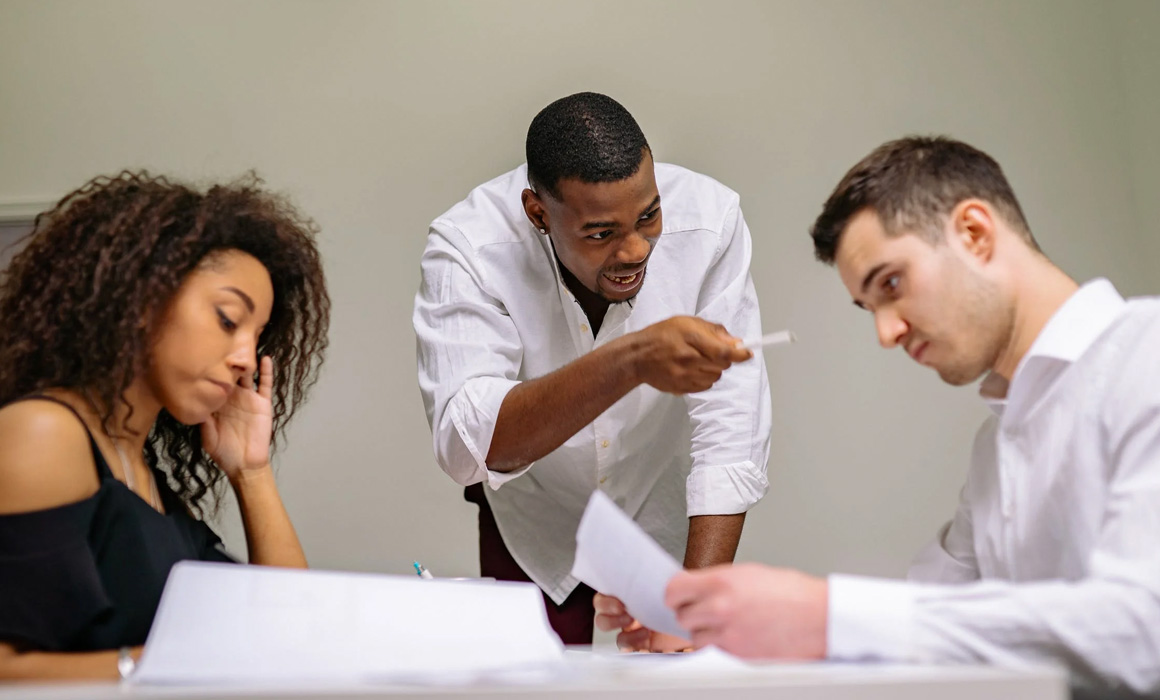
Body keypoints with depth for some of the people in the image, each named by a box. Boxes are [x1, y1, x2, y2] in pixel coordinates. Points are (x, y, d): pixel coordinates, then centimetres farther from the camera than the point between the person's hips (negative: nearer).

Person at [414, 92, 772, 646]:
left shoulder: (709, 220, -27)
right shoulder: (467, 248, -30)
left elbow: (729, 435, -28)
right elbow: (465, 446, -43)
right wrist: (631, 360, -57)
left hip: (666, 520, 1)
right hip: (533, 530, -1)